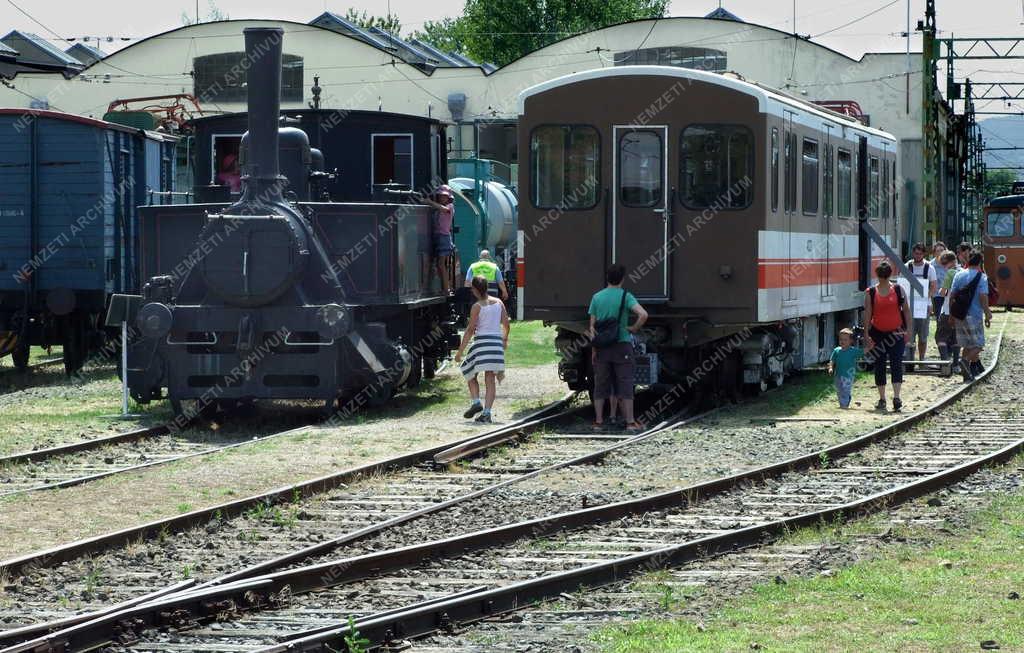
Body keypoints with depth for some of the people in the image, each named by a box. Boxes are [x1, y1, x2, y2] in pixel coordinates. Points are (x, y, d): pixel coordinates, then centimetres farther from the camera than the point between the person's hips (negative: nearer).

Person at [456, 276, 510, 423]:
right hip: (496, 341, 4)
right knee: (490, 380, 4)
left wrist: (460, 351, -7)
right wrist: (505, 340, 29)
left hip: (482, 341, -4)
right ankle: (486, 413, -2)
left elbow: (470, 330, -10)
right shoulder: (498, 303, 7)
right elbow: (506, 325, 10)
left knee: (470, 374, 14)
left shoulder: (477, 307, -7)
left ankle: (476, 402, -4)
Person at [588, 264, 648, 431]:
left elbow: (592, 326, 4)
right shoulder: (625, 296, -6)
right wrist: (634, 329, -4)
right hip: (622, 344, -3)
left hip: (602, 348, 3)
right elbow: (643, 314, -21)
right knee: (625, 385, 1)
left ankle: (598, 421, 9)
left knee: (600, 385, 9)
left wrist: (593, 349, 7)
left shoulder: (597, 297, 4)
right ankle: (630, 422, -1)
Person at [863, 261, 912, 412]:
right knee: (879, 366, 7)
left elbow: (906, 310, 5)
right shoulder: (871, 293, 1)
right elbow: (867, 314, 2)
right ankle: (882, 398, 15)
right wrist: (867, 335, -2)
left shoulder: (898, 290, 1)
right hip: (878, 334, 1)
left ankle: (896, 397, -16)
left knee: (896, 364, -10)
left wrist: (908, 331, 1)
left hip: (896, 333, -1)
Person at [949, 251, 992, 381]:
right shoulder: (981, 277, -8)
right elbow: (983, 297, -14)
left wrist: (951, 315, 14)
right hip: (974, 316, -5)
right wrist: (987, 314, -9)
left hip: (959, 316, 5)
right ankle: (966, 361, -23)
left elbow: (952, 295, 7)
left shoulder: (959, 275, 6)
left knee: (967, 345, 16)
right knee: (978, 344, 3)